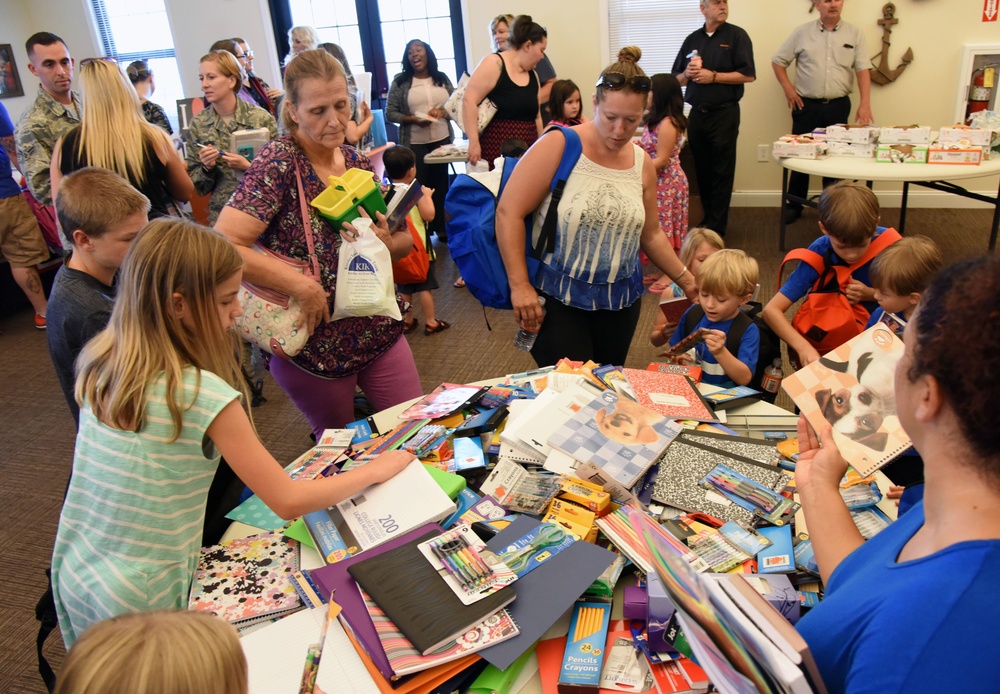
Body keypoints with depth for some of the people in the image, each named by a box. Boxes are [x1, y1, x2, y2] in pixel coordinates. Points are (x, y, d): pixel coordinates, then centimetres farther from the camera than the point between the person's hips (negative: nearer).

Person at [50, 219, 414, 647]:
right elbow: (289, 502, -22)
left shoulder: (99, 364, -7)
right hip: (141, 603, -7)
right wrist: (377, 470, -8)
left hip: (73, 580, 7)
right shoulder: (202, 395, -27)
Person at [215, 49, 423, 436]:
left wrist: (386, 244, -11)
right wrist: (302, 285, -26)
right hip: (312, 346, -4)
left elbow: (405, 238, 12)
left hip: (378, 332, 5)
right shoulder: (278, 163, -15)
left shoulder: (359, 163, 2)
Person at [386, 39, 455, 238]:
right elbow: (390, 113, -4)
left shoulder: (442, 78, 6)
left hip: (442, 140, 3)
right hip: (414, 144, -3)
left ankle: (440, 226, 22)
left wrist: (443, 111, -13)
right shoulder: (400, 81, -2)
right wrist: (413, 120, -18)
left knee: (441, 183, 10)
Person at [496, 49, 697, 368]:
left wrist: (685, 278, 18)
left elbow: (650, 234, 19)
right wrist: (520, 286, -17)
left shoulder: (642, 164, 6)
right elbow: (509, 212, -14)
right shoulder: (559, 146, -10)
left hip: (621, 300, 5)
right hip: (558, 297, -5)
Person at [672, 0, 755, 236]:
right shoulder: (692, 39, 11)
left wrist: (713, 76, -15)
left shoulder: (736, 35, -1)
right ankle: (708, 218, 24)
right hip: (697, 113, 4)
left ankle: (716, 227, 4)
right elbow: (677, 80, 13)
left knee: (722, 172, 0)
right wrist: (687, 73, -8)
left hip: (724, 113, -4)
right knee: (702, 169, 11)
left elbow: (748, 75, -9)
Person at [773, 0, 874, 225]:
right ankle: (795, 204, 15)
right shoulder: (802, 32, 1)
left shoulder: (854, 34, 4)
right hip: (806, 105, -1)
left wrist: (865, 103, -13)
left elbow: (862, 70, -2)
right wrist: (788, 88, -4)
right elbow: (778, 61, 7)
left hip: (839, 105, 1)